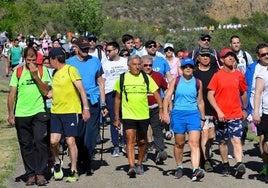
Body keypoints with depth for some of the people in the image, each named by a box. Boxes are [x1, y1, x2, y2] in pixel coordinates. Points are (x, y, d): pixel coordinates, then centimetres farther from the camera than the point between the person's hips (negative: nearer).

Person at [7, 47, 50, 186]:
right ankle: (31, 174, 13)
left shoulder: (42, 70, 2)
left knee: (40, 141, -11)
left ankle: (40, 173, -4)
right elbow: (12, 94, 4)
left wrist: (35, 75, -13)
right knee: (26, 145, 5)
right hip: (21, 114, 2)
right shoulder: (18, 72, 4)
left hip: (38, 113, -1)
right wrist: (11, 114, -2)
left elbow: (45, 92, -7)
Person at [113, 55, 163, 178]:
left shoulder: (146, 78, 3)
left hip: (143, 115, 2)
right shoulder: (122, 79, 2)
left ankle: (139, 164, 31)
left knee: (142, 142, 13)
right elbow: (117, 99, 9)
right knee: (130, 141, -14)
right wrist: (116, 118, 7)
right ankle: (131, 167, -20)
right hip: (128, 115, -2)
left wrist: (161, 109, -13)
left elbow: (156, 94, 2)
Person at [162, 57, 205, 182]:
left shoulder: (198, 83, 8)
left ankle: (196, 171, -24)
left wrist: (202, 118, 18)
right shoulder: (175, 81, 5)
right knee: (179, 143, 10)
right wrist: (165, 112, -13)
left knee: (194, 143, -14)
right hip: (178, 113, 0)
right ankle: (179, 167, 28)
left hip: (193, 114, 0)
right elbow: (167, 97, 0)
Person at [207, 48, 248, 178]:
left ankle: (239, 165, -22)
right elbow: (210, 95, -5)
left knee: (236, 139, -12)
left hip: (236, 114, 0)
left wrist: (244, 109, 25)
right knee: (222, 141, 9)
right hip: (221, 115, 0)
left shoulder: (239, 75, 5)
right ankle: (225, 165, 22)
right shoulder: (217, 76, -2)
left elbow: (243, 93, 20)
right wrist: (218, 111, -14)